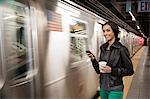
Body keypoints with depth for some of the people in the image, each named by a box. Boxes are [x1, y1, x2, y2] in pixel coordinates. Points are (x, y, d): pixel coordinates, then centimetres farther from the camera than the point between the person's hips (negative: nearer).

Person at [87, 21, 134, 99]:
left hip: (115, 89, -5)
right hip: (103, 88, 6)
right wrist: (93, 59, -7)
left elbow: (130, 71, -10)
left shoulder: (121, 49, -13)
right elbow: (99, 70, 8)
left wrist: (112, 70, -20)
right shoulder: (103, 48, 5)